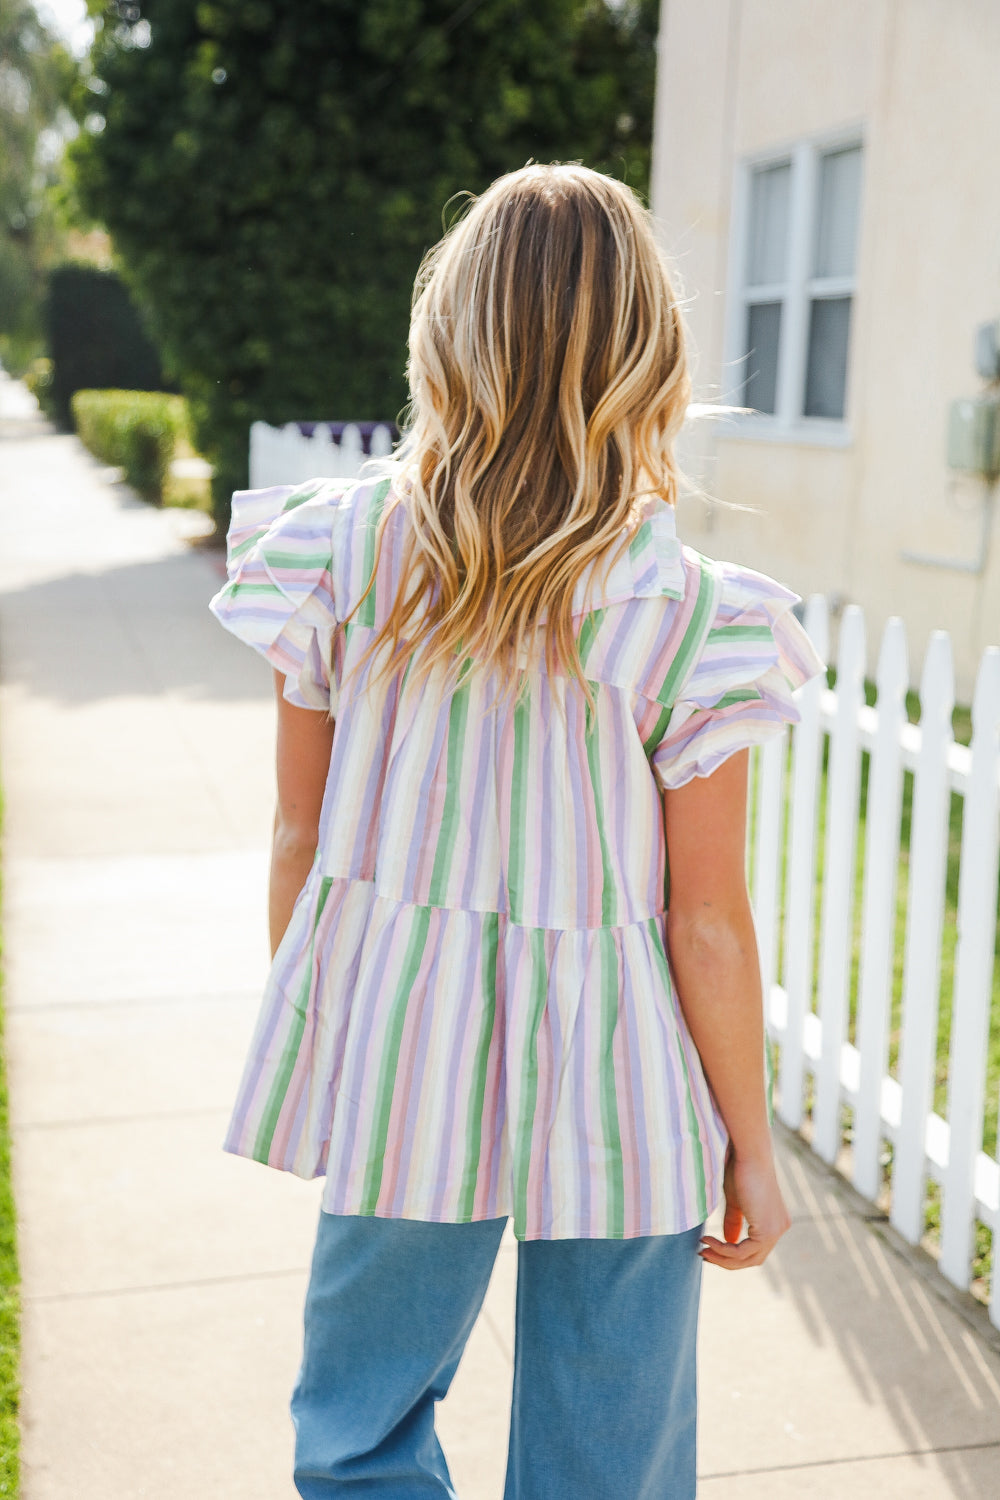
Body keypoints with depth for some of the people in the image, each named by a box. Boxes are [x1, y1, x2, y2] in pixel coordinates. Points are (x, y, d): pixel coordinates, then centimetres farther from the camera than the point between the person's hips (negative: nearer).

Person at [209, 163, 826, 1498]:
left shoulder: (337, 553, -9)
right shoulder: (685, 616, -16)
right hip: (615, 1088, -2)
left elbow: (300, 837, -1)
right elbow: (708, 922, -12)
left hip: (393, 1049, 2)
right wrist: (750, 1143, 2)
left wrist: (305, 1037, 15)